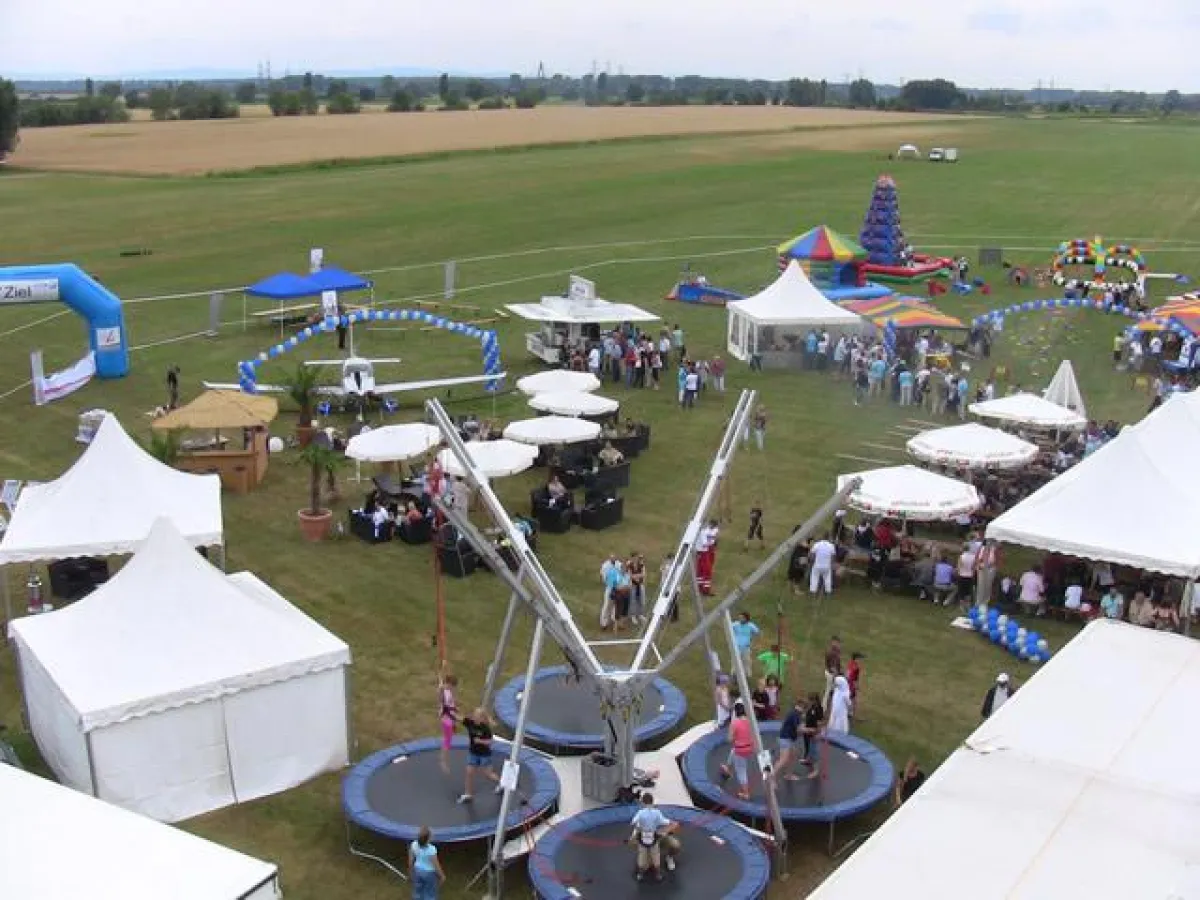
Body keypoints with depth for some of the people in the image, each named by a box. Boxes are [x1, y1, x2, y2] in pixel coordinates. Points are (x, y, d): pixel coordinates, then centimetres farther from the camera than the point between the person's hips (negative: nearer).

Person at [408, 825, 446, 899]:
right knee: (430, 896, 18)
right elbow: (436, 865, -19)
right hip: (429, 873, -4)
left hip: (418, 871, 4)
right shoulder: (431, 849, -31)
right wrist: (442, 876, -2)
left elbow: (410, 861, -6)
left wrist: (410, 874, 11)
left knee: (418, 894, 23)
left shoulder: (413, 845, -19)